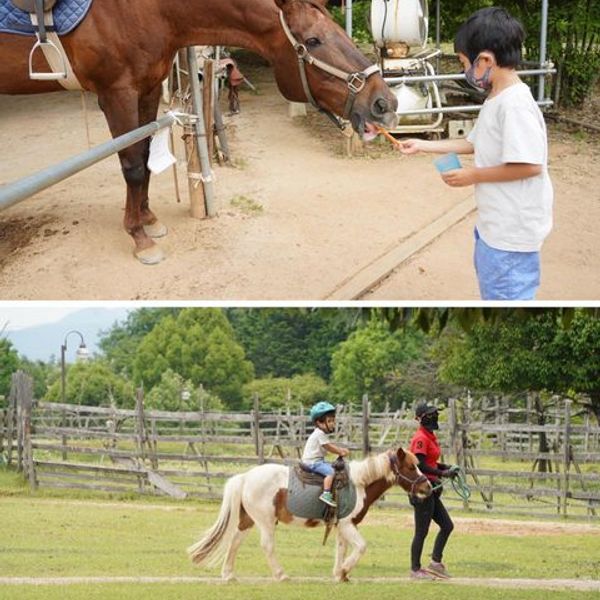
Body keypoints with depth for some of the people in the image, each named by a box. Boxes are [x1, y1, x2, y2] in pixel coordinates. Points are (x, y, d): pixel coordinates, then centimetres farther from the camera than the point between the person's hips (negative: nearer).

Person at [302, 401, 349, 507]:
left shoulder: (322, 433, 15)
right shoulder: (320, 434, -17)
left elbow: (329, 446, 20)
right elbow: (329, 447, -14)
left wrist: (341, 450, 9)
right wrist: (340, 452, -2)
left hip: (317, 460, 11)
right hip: (312, 462, -11)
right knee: (330, 471, -23)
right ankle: (326, 494, -31)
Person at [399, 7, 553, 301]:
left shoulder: (515, 104, -24)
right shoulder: (496, 100, 9)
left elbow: (530, 165, -29)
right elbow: (474, 143, 21)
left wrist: (474, 175, -18)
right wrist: (423, 145, 20)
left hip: (512, 229, -11)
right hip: (495, 222, 11)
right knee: (492, 289, 27)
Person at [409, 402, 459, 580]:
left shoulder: (431, 436, 14)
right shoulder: (421, 438, -16)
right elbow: (421, 465, -23)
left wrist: (446, 467, 8)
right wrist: (443, 473, -21)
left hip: (431, 490, 10)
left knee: (447, 526, 12)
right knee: (421, 531, -2)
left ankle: (436, 563, 19)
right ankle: (415, 570, 7)